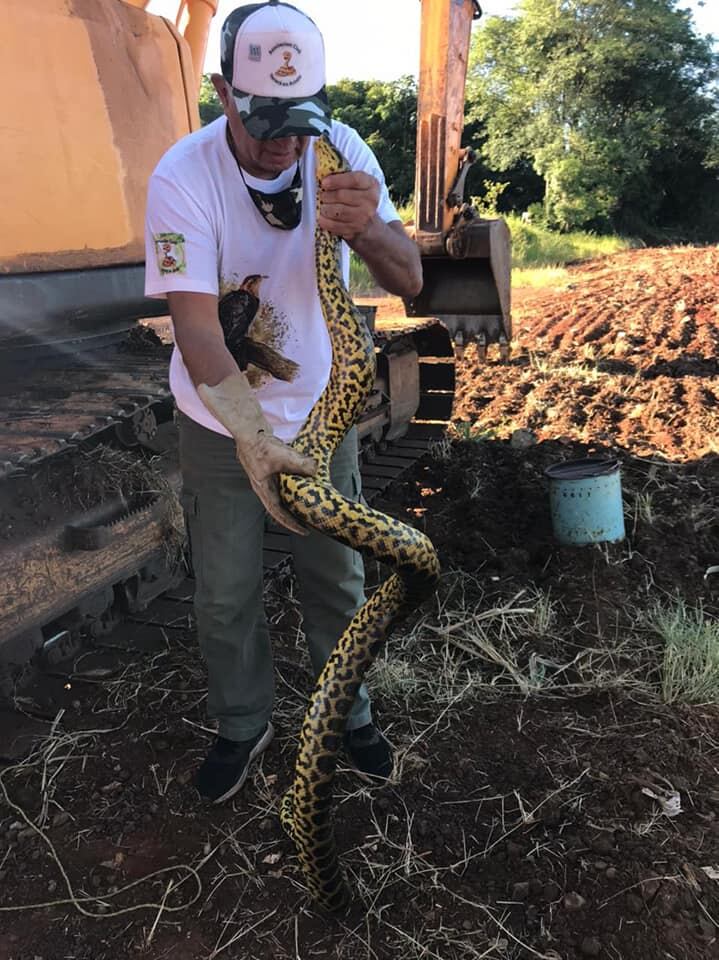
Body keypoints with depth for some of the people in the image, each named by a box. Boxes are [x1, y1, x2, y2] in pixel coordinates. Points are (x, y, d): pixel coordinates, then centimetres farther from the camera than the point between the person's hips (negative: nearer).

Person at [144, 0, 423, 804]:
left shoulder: (340, 151, -11)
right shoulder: (183, 177, -20)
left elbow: (408, 281, -16)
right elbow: (193, 321, -29)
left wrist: (365, 228, -39)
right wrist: (253, 436, -44)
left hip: (319, 409, 2)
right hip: (219, 423, -2)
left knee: (336, 577, 14)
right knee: (225, 594, 10)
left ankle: (348, 714, 40)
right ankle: (242, 726, 38)